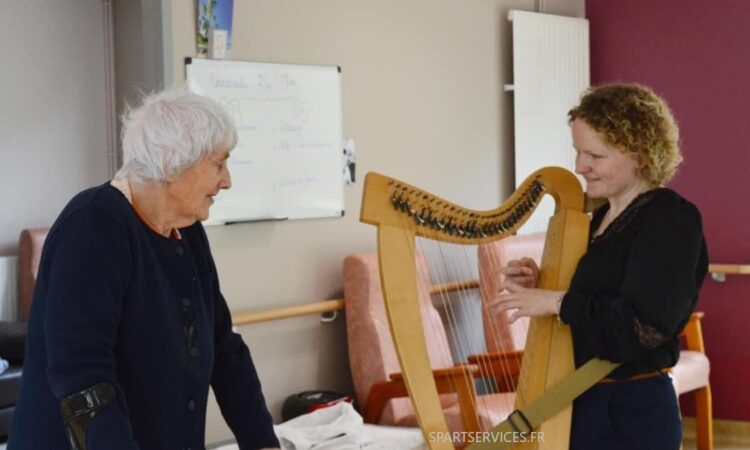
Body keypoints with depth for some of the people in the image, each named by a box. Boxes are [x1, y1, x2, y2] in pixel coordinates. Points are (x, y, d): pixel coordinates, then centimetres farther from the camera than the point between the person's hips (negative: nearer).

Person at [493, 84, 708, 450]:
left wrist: (557, 301, -21)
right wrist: (538, 283, -1)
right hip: (583, 403, 8)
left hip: (634, 413, -8)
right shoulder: (602, 216, 11)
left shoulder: (671, 218, -15)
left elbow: (643, 327, -25)